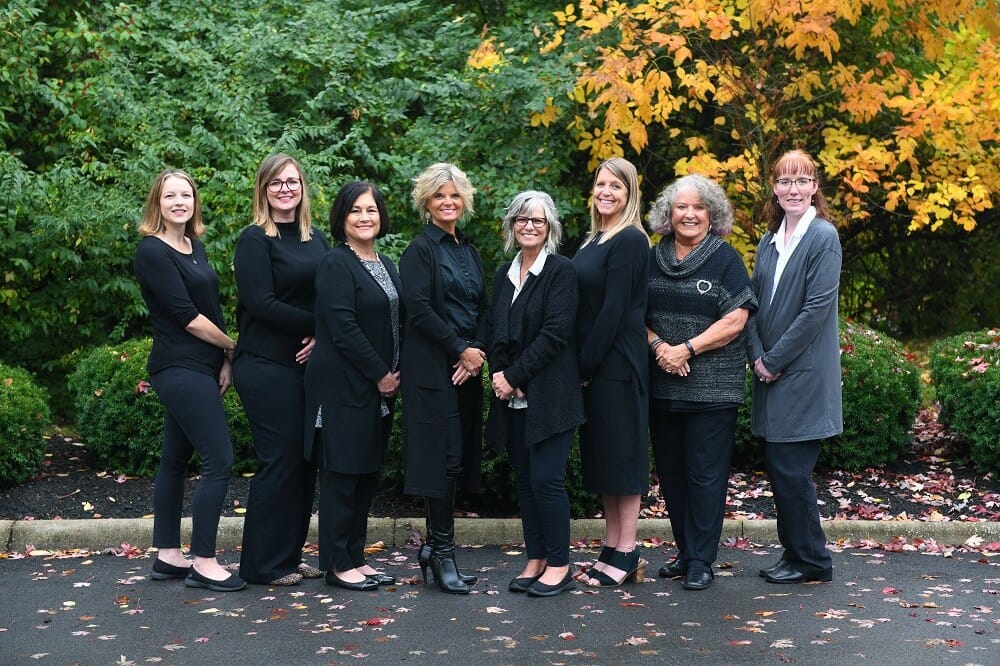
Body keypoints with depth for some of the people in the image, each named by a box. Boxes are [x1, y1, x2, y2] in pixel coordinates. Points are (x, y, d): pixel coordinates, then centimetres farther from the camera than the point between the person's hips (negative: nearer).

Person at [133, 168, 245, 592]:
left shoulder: (194, 246, 13)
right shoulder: (152, 251, -12)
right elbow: (186, 315, -16)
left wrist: (225, 361, 2)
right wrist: (233, 347, -6)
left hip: (200, 368, 8)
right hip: (181, 369, -8)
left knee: (176, 459, 12)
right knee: (220, 461, -11)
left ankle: (168, 556, 20)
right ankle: (203, 563, -4)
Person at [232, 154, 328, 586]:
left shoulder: (317, 239, 14)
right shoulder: (255, 239, -6)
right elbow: (261, 303, -15)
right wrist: (318, 324, -14)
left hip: (308, 364, 7)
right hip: (267, 367, -7)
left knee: (306, 460, 9)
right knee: (279, 460, -4)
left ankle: (290, 556, 21)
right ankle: (263, 564, 7)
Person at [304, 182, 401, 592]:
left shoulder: (386, 266, 15)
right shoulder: (336, 265, -10)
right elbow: (343, 329, -17)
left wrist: (395, 374, 4)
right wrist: (380, 374, -13)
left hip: (379, 387, 8)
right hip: (343, 385, -8)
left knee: (368, 473, 11)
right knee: (342, 473, -2)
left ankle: (355, 558, 21)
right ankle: (337, 565, 7)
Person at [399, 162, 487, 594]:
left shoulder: (469, 252, 17)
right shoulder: (420, 250, -4)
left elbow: (483, 308, 14)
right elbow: (419, 309, -14)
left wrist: (478, 352, -3)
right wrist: (460, 349, -14)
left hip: (468, 367, 7)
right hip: (433, 369, -7)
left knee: (460, 457, 7)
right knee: (444, 456, -8)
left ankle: (433, 548, 16)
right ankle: (443, 554, 0)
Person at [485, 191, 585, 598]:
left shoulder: (561, 271, -6)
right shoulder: (505, 274, 14)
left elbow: (556, 332, -14)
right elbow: (495, 333, 12)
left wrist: (513, 375, -14)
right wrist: (499, 376, -5)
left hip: (549, 395, -6)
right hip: (513, 396, 6)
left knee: (546, 479, -8)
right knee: (524, 479, 8)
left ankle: (559, 565, 3)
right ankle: (535, 560, 17)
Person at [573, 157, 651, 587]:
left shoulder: (629, 241, -12)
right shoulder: (594, 240, 15)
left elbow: (614, 309, -17)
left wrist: (586, 363, -15)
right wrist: (580, 365, 7)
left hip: (616, 363, -9)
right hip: (591, 365, 9)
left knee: (621, 452, -2)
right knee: (601, 455, 12)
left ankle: (626, 554, 5)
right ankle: (611, 549, 19)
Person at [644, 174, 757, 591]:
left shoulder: (726, 259, -3)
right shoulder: (653, 259, 9)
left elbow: (735, 321, -10)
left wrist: (687, 348, -16)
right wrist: (657, 345, -9)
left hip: (712, 388, -5)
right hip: (662, 384, 5)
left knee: (705, 473, -3)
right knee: (671, 472, 11)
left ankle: (701, 561, 5)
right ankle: (685, 552, 23)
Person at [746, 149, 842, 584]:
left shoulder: (823, 237, -10)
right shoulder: (769, 242, 12)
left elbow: (817, 308, -16)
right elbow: (753, 303, 10)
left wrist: (774, 359, -13)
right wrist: (757, 356, -4)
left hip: (804, 375, -7)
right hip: (771, 373, 7)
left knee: (790, 469, -5)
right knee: (778, 468, 10)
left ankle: (811, 561, 9)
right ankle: (795, 553, 23)